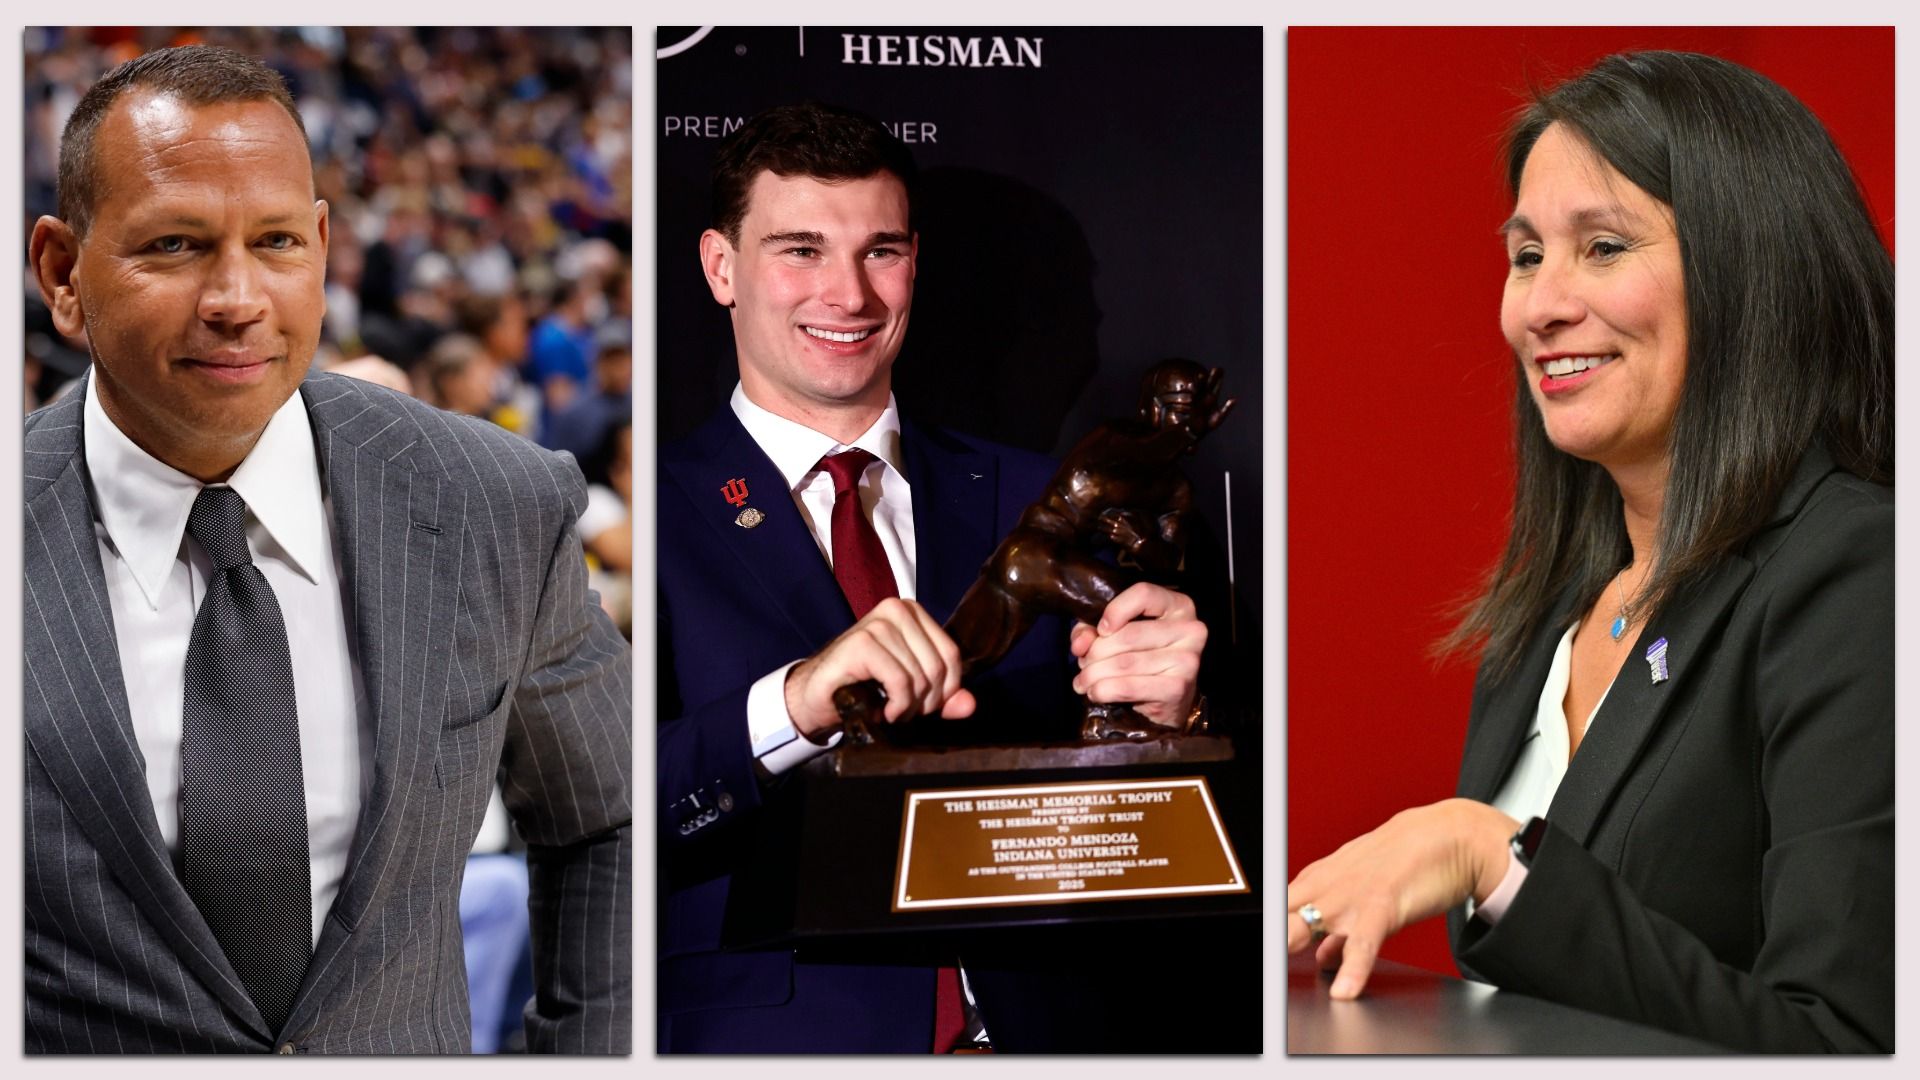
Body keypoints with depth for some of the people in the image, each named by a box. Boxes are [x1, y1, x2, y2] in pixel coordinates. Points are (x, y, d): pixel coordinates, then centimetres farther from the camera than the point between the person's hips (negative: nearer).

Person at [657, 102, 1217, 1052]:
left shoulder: (1030, 503, 13)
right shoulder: (661, 519, 3)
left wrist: (1164, 715, -9)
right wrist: (791, 705, -24)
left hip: (1040, 1023, 3)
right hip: (774, 1040, -3)